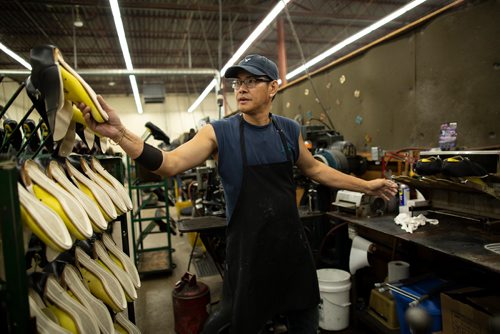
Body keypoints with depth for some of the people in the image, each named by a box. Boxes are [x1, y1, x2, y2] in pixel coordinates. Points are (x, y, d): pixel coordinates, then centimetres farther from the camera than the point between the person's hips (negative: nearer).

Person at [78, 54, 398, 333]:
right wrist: (119, 133, -33)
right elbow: (170, 163, -19)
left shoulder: (290, 130, 1)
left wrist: (366, 186, 16)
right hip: (247, 246, -4)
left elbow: (315, 169, 14)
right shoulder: (219, 133, -10)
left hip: (291, 242, 4)